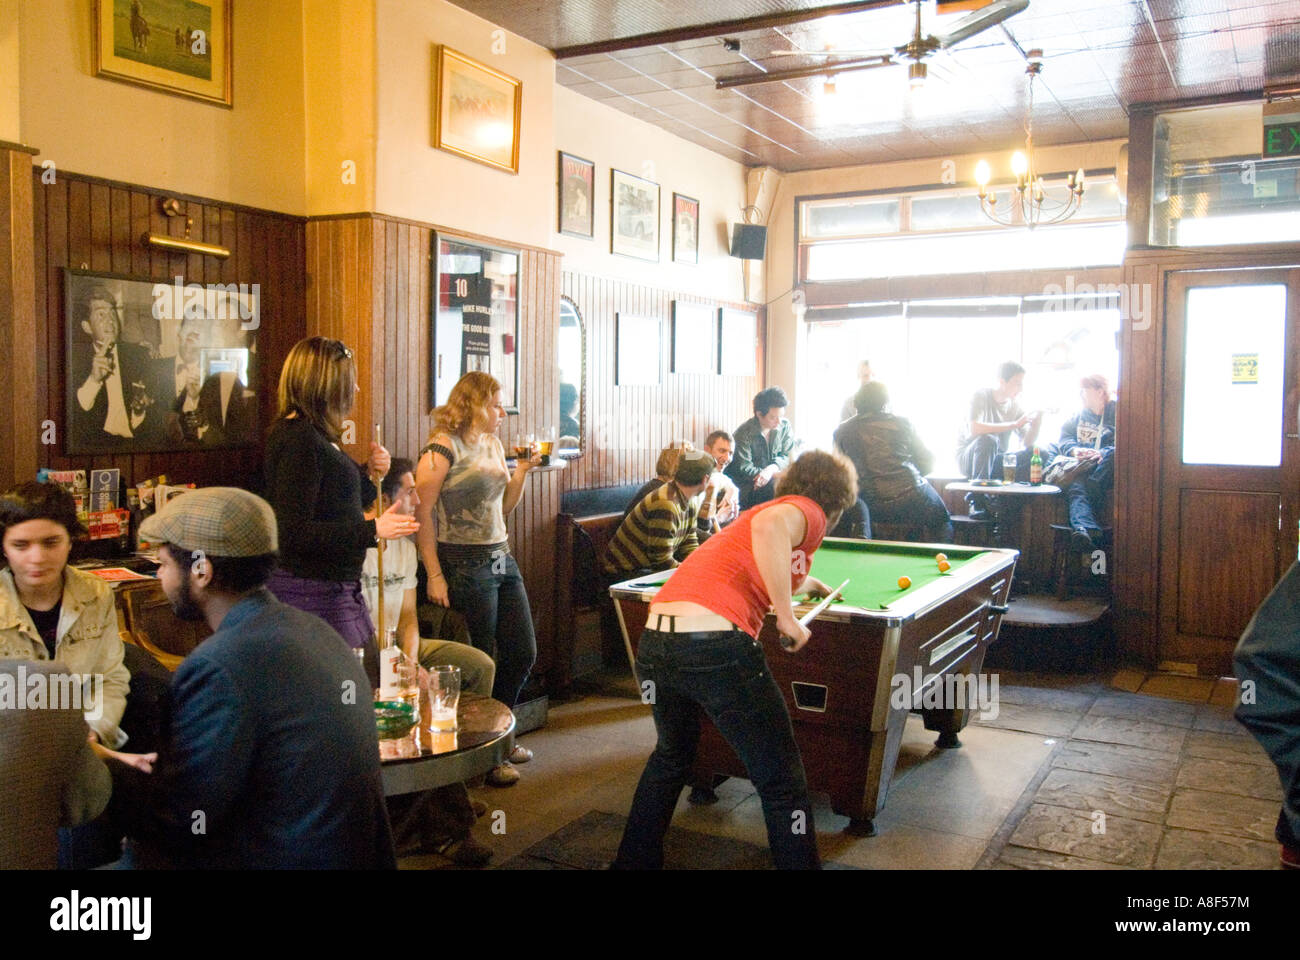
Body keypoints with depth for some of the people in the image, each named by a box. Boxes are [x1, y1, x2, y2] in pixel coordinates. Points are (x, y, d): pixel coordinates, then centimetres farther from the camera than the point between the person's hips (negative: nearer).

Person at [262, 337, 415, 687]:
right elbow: (294, 533, -23)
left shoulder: (315, 436, 14)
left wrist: (369, 474, 8)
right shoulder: (298, 438, -17)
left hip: (338, 588, 11)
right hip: (312, 589, -11)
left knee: (372, 685, 13)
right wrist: (373, 530, -21)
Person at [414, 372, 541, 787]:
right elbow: (421, 513, -15)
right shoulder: (444, 447, -12)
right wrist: (434, 576, -18)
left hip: (501, 559, 8)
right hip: (465, 563, -8)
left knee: (523, 652, 13)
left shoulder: (492, 444, 13)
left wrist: (522, 470, 4)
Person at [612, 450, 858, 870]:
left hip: (654, 643, 9)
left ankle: (634, 860, 45)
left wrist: (812, 583, 75)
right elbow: (769, 525, -21)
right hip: (715, 644, -9)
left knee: (671, 755, 33)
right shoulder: (809, 511, 6)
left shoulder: (781, 504, 31)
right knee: (782, 782, 7)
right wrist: (786, 615, -12)